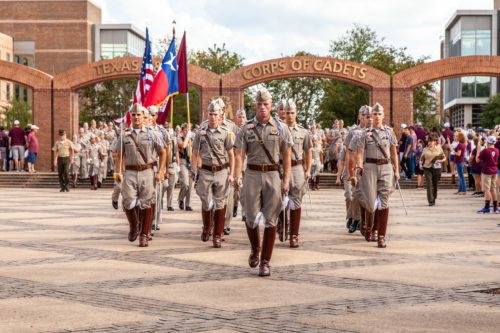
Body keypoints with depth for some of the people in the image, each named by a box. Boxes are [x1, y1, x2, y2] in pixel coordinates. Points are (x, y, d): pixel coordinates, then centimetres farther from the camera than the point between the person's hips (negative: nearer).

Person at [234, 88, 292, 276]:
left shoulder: (280, 129, 4)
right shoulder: (247, 129, 3)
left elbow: (287, 156, 5)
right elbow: (239, 154, -2)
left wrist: (286, 180, -2)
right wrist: (237, 176, -16)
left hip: (272, 175, 0)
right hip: (252, 174, 0)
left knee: (270, 220, 0)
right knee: (251, 218, 2)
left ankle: (265, 262, 8)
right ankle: (255, 250, 30)